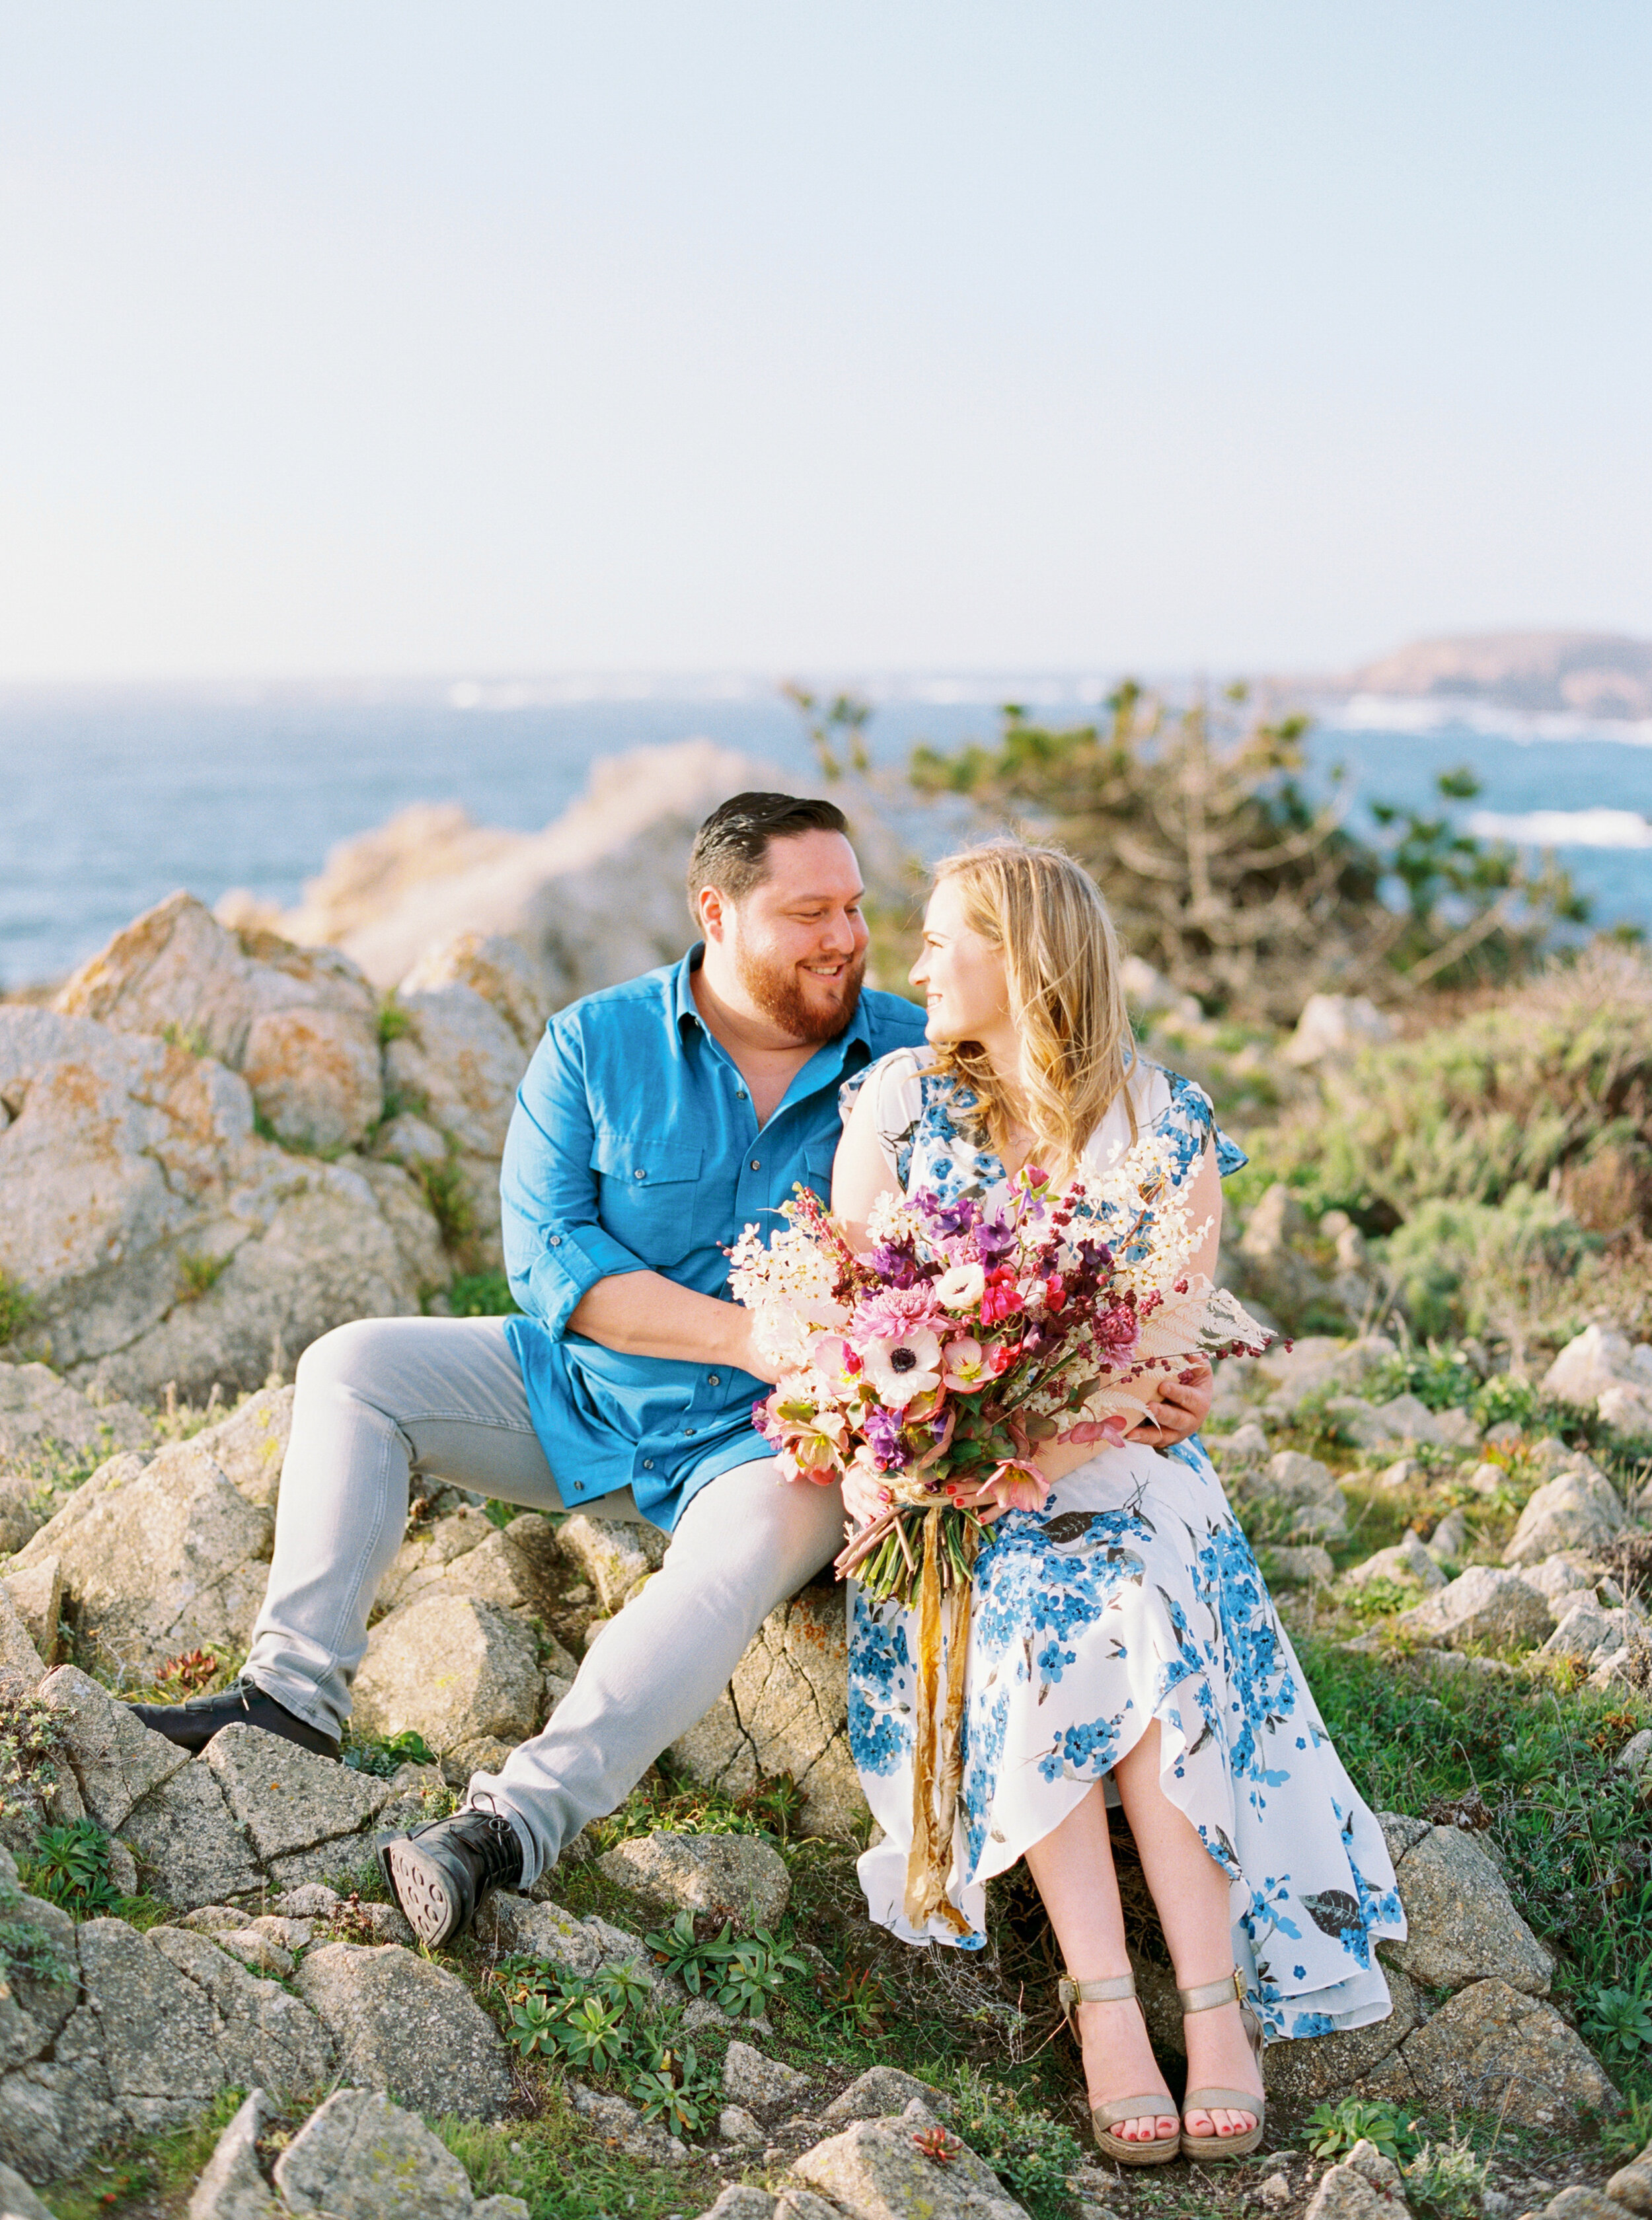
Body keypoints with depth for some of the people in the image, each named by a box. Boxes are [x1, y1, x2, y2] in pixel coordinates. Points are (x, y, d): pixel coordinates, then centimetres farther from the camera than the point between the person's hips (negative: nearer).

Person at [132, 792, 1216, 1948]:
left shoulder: (918, 1061, -5)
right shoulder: (596, 1043, -6)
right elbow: (547, 1255, -14)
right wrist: (746, 1334, -24)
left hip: (778, 1431, -2)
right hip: (584, 1389, 3)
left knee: (749, 1549, -35)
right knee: (352, 1368, -10)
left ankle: (517, 1821, -46)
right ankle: (300, 1689, -15)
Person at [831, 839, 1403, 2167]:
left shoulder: (1168, 1124, 0)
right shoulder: (900, 1097, 4)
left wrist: (1033, 1452, -22)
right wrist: (876, 1460, -18)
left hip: (1116, 1464, 0)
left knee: (1151, 1621, -31)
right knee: (1025, 1631, -30)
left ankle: (1214, 1993, -30)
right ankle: (1106, 2003, -30)